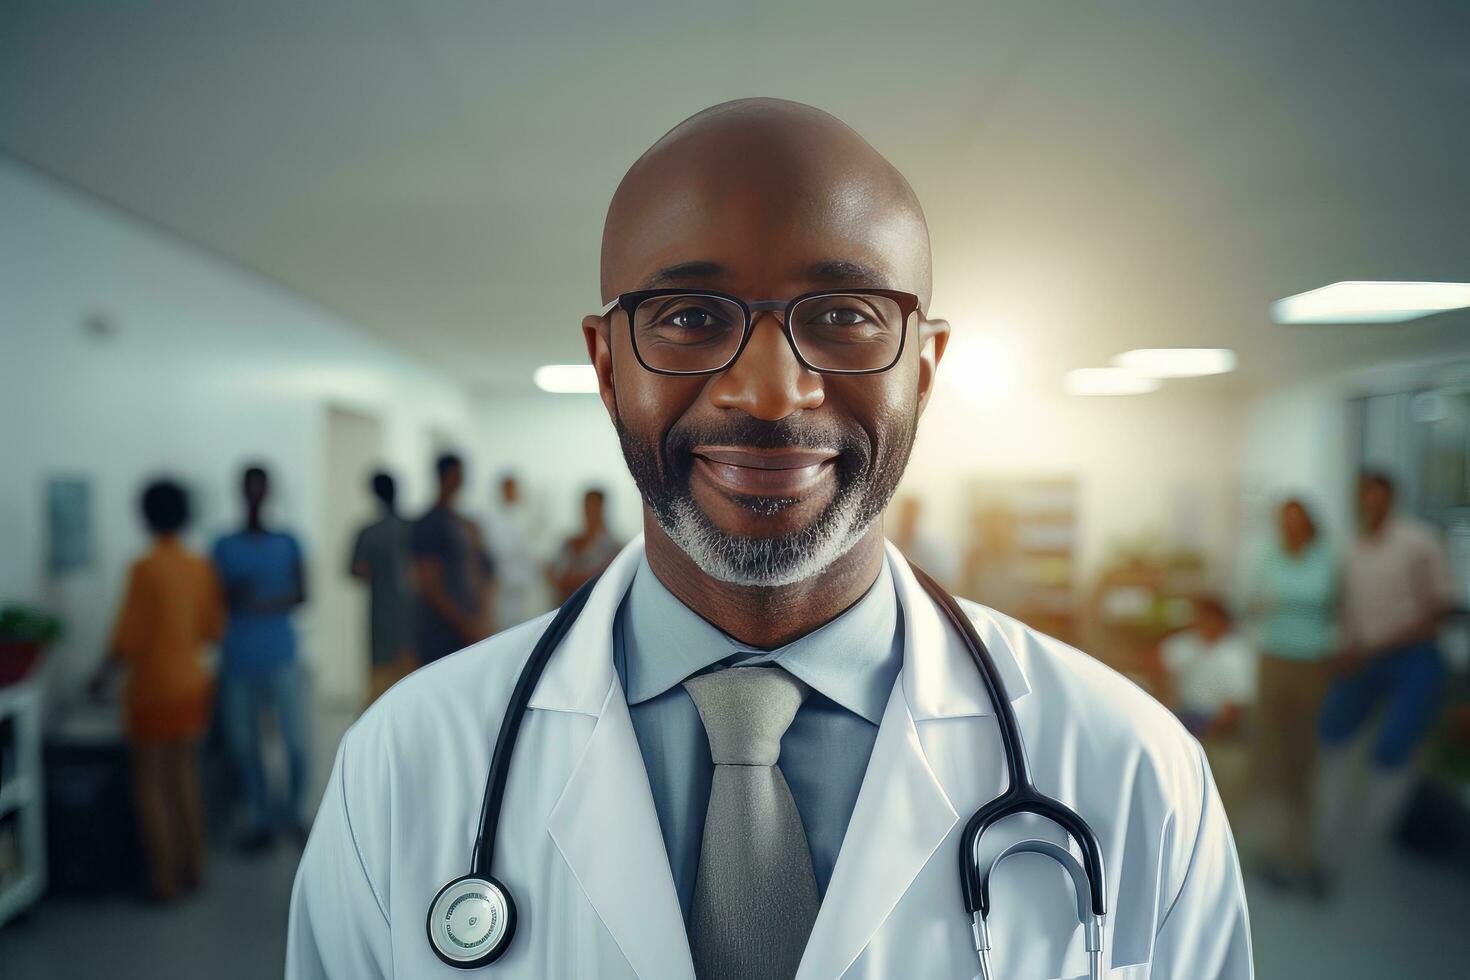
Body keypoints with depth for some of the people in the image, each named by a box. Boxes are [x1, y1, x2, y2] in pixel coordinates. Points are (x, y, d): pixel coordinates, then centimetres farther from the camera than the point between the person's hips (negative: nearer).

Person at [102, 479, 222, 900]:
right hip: (193, 683, 6)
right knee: (184, 776, 16)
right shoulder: (201, 566, 0)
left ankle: (165, 879, 13)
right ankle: (193, 868, 24)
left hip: (154, 689, -6)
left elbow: (128, 639, -15)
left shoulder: (145, 568, -17)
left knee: (149, 785, 7)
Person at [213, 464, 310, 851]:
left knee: (296, 739, -5)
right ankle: (259, 819, 22)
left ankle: (295, 813, 15)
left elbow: (301, 593, 1)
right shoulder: (224, 547, 7)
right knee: (243, 744, 6)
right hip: (238, 660, 1)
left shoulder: (287, 543, 6)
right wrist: (235, 597, -16)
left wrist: (274, 603, -18)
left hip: (281, 656, -1)